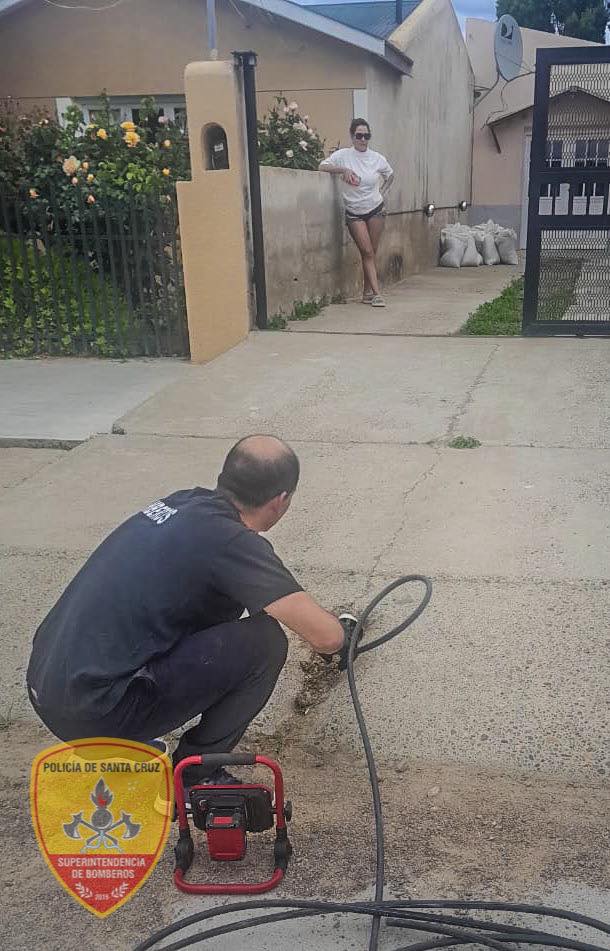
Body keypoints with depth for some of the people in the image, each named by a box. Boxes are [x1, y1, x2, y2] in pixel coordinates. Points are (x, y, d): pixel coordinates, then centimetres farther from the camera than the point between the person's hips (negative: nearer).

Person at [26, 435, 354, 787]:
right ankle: (194, 777, 7)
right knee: (264, 641, -8)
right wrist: (343, 632, 9)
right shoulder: (231, 540, -16)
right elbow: (325, 636, -18)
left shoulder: (187, 502, 8)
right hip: (91, 713, -9)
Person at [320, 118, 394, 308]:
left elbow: (390, 175, 18)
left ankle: (367, 292, 13)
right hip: (354, 213, -2)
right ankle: (376, 293, -12)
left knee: (372, 252, 3)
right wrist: (343, 169, -27)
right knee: (367, 252, -11)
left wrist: (381, 193, 8)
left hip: (375, 210, 2)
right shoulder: (343, 155, -8)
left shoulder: (377, 158, 0)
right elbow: (322, 166, -17)